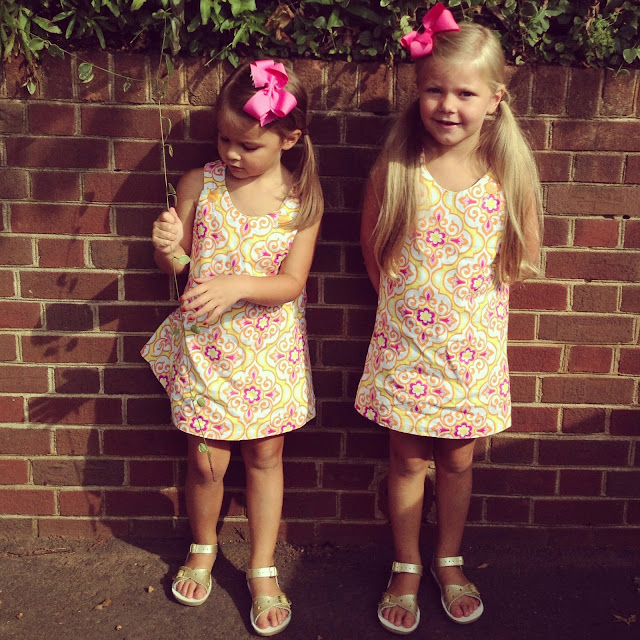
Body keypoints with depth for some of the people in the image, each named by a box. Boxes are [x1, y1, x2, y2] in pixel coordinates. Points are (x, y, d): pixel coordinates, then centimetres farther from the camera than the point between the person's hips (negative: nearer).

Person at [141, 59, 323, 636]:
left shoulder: (301, 199, -8)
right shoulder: (198, 184, -5)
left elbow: (291, 283, -13)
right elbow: (175, 267, 2)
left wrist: (239, 285, -30)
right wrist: (169, 250, -21)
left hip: (271, 350, 0)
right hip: (206, 345, 1)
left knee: (265, 457, 11)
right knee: (206, 462, 8)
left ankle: (263, 569, 31)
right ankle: (203, 547, 38)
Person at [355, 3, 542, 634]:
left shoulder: (510, 170, -9)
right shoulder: (395, 167, -11)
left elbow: (523, 254, 3)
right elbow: (372, 246, 2)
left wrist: (476, 298, 2)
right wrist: (405, 300, 4)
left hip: (474, 345, 1)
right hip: (405, 344, 0)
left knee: (457, 462, 16)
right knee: (408, 461, 13)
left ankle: (449, 561, 40)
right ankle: (406, 568, 35)